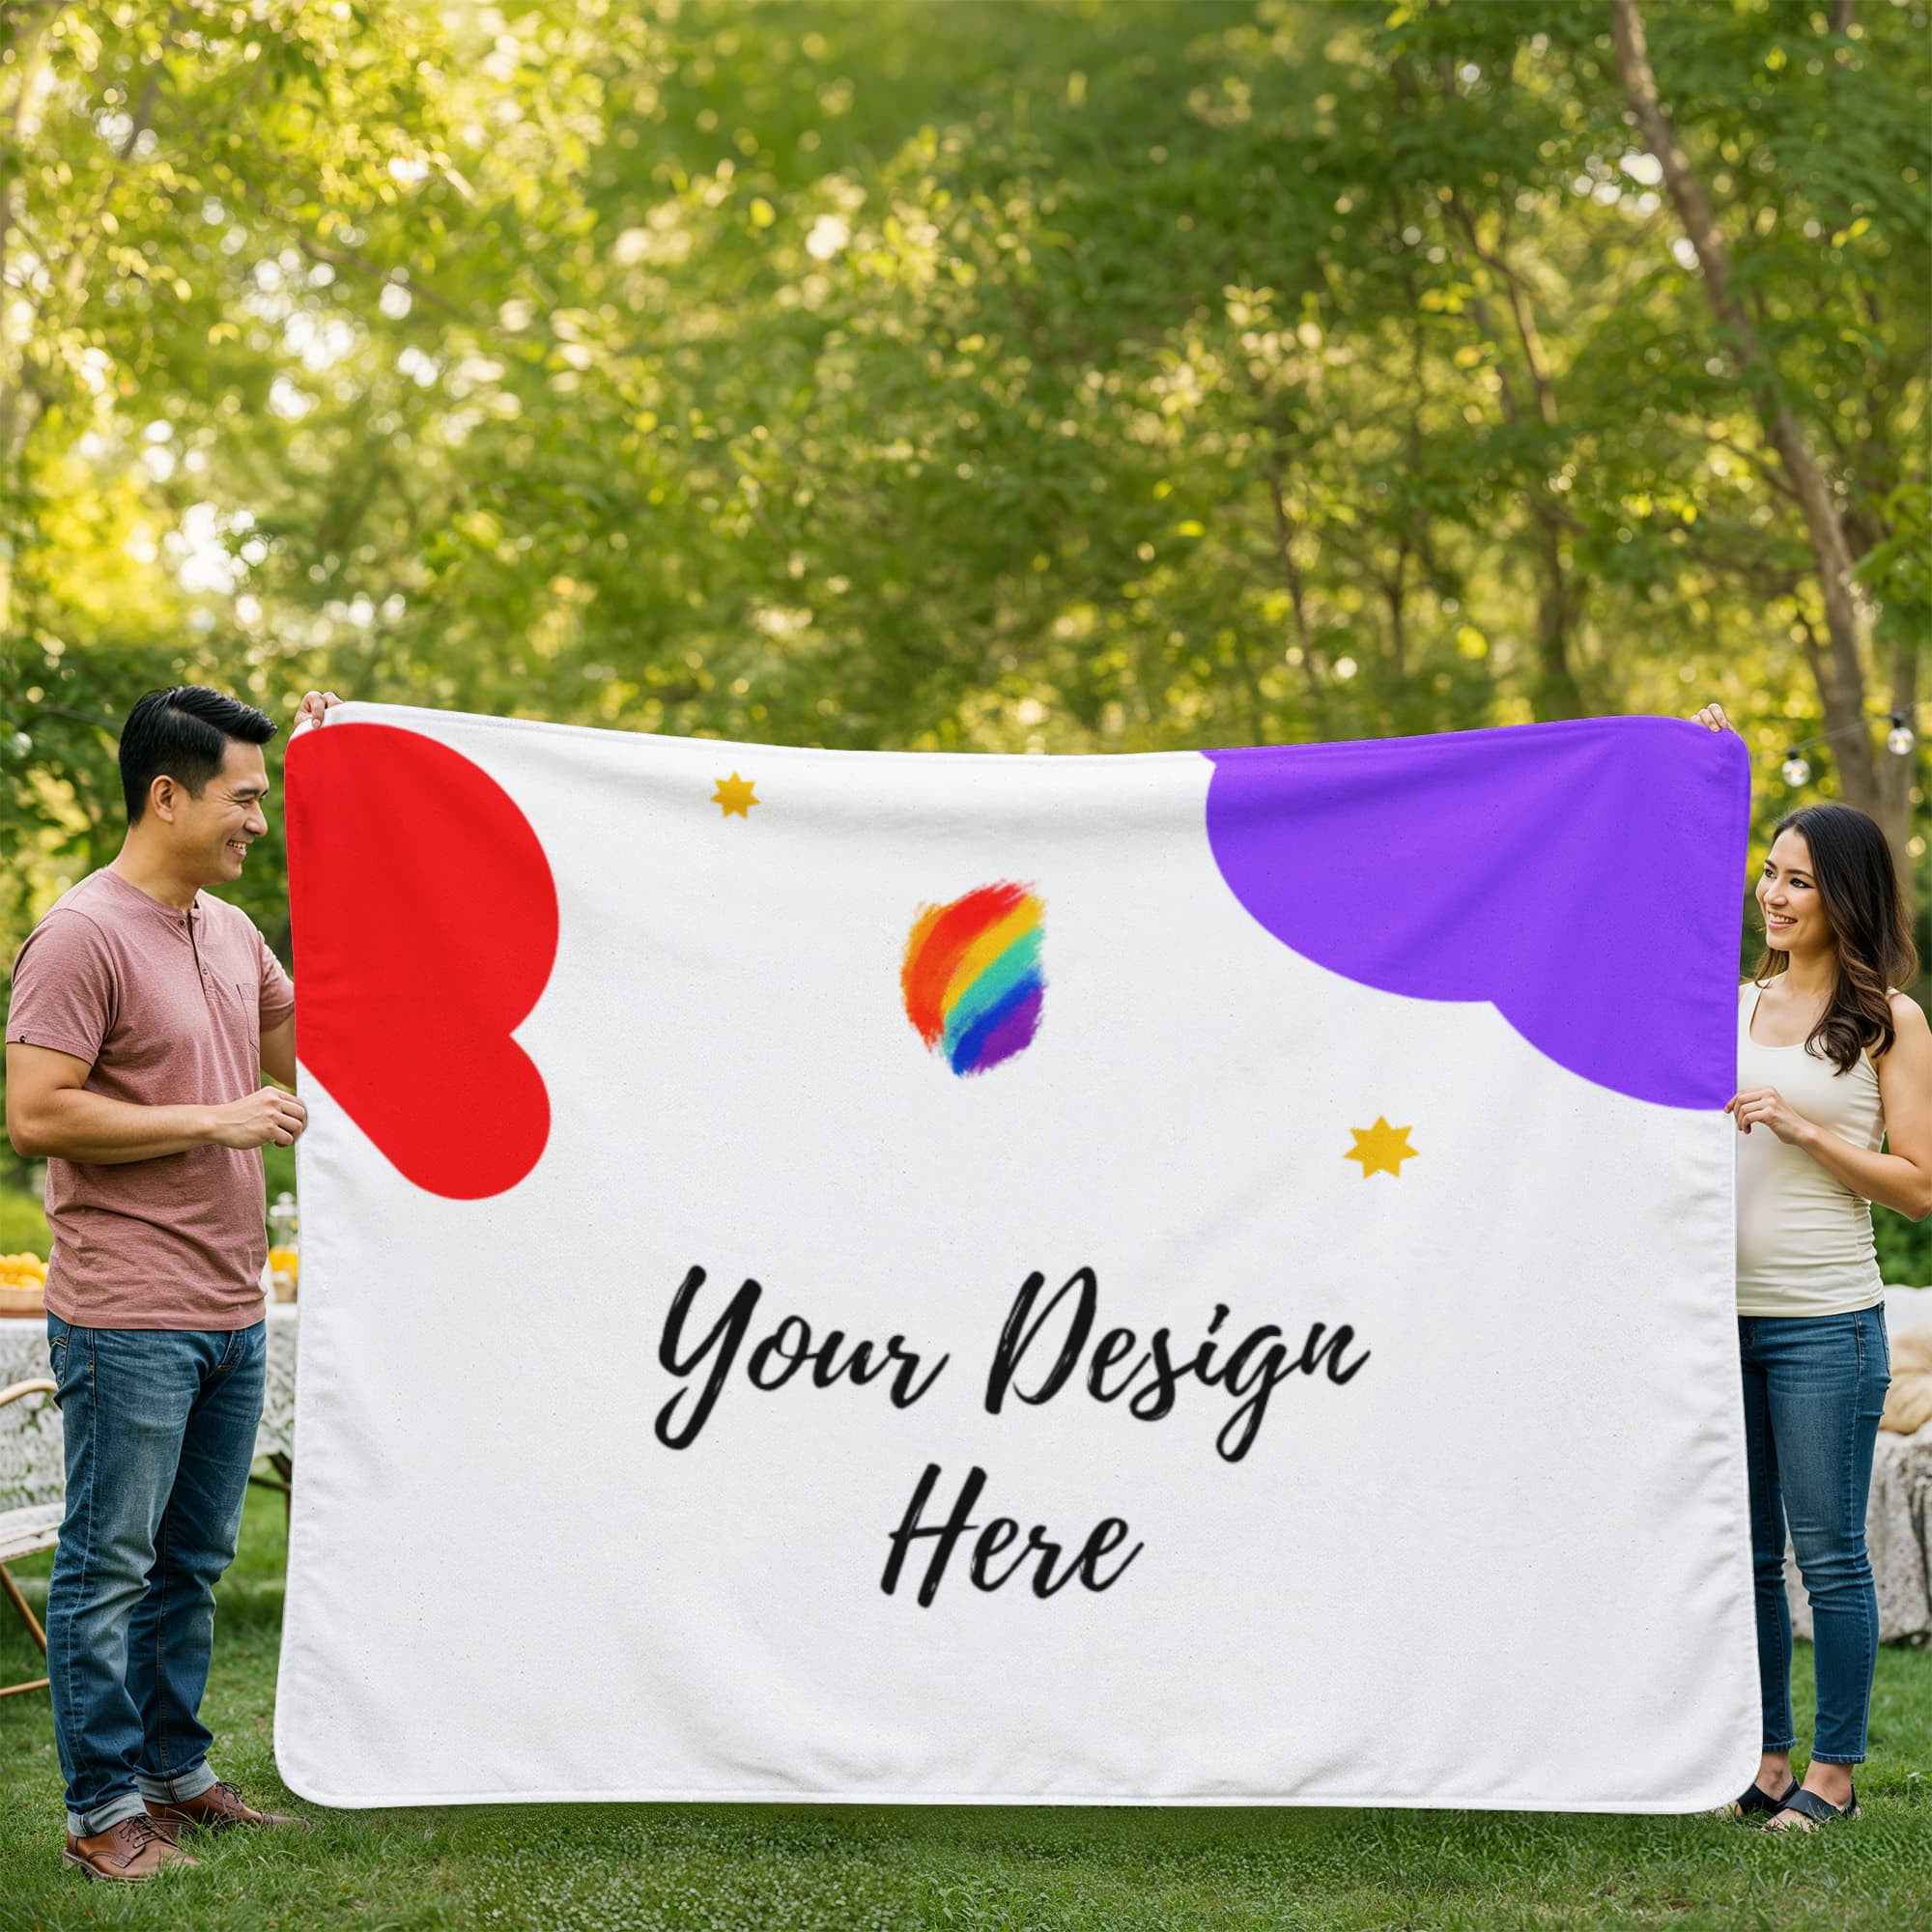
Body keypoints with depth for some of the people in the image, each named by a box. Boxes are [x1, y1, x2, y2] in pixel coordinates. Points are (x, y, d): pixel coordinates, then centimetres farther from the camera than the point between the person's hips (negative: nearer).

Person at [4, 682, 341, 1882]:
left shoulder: (230, 929, 13)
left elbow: (306, 1047, 27)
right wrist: (209, 1121, -16)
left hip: (233, 1313, 8)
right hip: (129, 1321, -8)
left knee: (195, 1560, 16)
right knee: (111, 1563, 0)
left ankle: (174, 1771, 27)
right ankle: (103, 1810, 8)